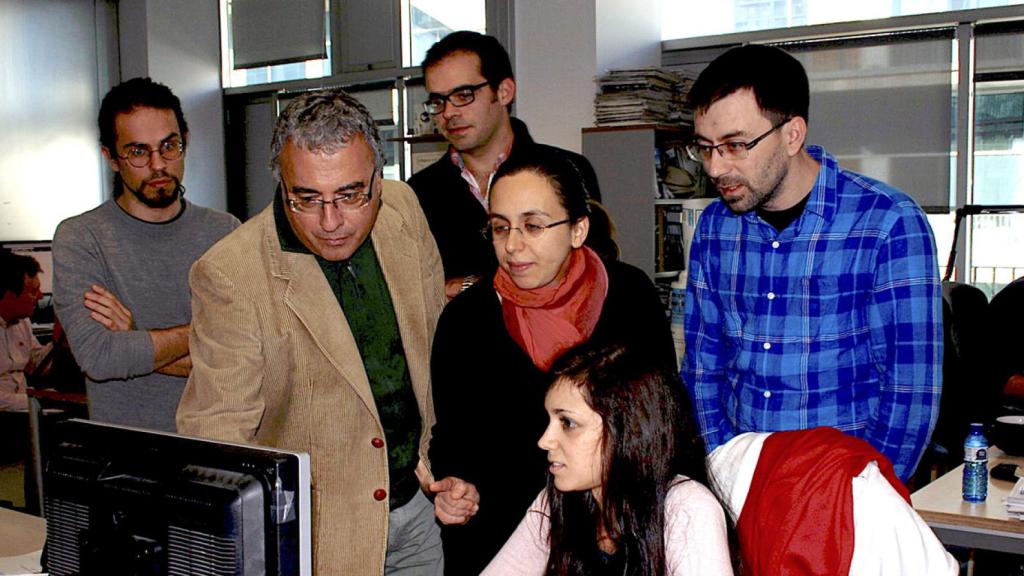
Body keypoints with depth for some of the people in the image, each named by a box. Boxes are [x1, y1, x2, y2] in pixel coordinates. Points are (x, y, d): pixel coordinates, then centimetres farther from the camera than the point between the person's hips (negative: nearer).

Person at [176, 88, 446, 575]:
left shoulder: (403, 209, -5)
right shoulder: (228, 274, -21)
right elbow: (215, 428, -19)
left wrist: (436, 449, 6)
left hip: (419, 504, 5)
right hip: (316, 533, -4)